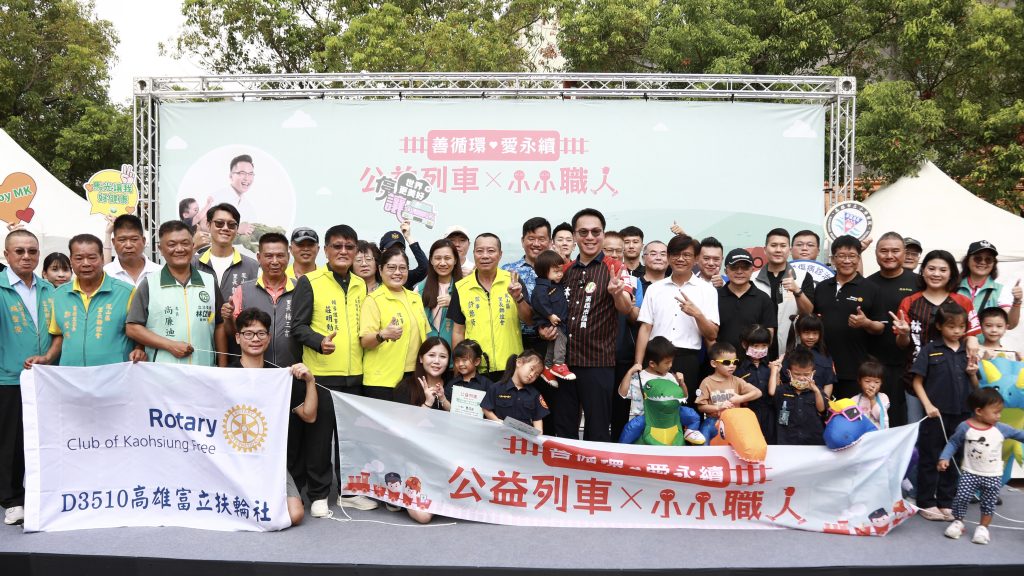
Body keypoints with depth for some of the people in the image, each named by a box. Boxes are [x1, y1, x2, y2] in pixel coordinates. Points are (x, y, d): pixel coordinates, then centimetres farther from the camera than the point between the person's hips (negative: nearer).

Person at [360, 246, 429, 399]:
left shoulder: (416, 298, 12)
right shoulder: (374, 300, -6)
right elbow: (365, 342, -12)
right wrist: (383, 335, -31)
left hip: (413, 378, 5)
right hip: (381, 381, -5)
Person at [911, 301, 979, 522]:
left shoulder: (969, 352, 7)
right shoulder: (930, 350, -4)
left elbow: (976, 387, 14)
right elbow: (917, 382, -3)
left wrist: (973, 374, -6)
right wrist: (928, 405, -13)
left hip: (961, 415, 4)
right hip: (936, 414, -4)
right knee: (930, 459, 5)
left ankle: (946, 503, 23)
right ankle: (926, 503, 14)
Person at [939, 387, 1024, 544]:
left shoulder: (1001, 429, -5)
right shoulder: (964, 427, -10)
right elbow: (953, 443, -1)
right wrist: (944, 458, -10)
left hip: (993, 476, 2)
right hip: (970, 473, -2)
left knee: (989, 503, 9)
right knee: (961, 497, -5)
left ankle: (983, 527, 27)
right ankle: (958, 522, 15)